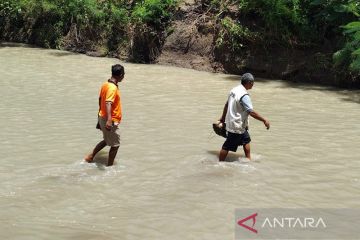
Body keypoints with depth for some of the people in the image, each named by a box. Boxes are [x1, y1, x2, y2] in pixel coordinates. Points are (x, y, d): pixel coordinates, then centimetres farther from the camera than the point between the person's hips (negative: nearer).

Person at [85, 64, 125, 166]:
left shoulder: (105, 84, 5)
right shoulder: (113, 88, -23)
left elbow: (100, 99, 18)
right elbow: (108, 103, -36)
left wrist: (100, 113, 32)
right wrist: (109, 120, -48)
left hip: (103, 117, 9)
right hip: (111, 121, -9)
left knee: (107, 140, 27)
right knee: (115, 145, 5)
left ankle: (90, 156, 29)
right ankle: (109, 167, 14)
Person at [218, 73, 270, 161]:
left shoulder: (234, 90, 4)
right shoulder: (244, 96, -24)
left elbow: (227, 105, 14)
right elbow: (251, 112, -27)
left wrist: (223, 118, 25)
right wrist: (264, 120, -19)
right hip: (236, 126, -10)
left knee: (246, 140, 23)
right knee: (227, 147, 1)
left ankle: (248, 160, 34)